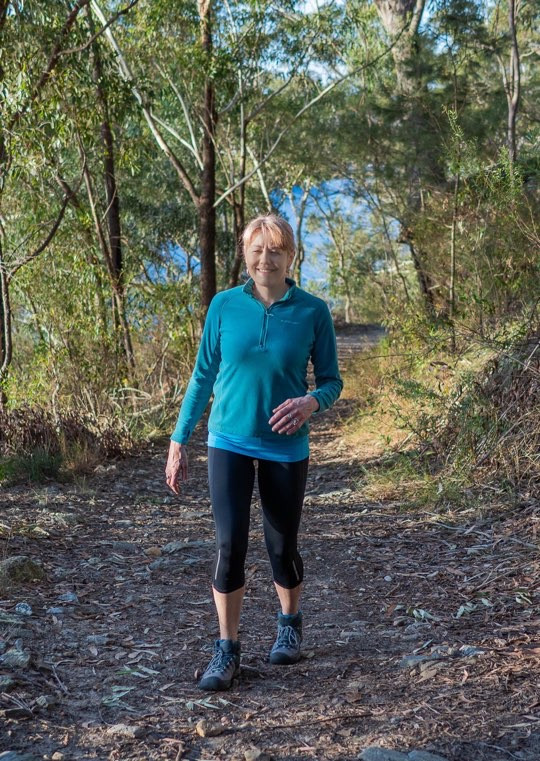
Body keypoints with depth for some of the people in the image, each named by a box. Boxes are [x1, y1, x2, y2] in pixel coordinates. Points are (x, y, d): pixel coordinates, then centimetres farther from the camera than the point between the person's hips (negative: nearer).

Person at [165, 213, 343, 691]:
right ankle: (227, 651, 8)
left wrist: (311, 402, -24)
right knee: (230, 546, -6)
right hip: (230, 443, 1)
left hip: (286, 448, 0)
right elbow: (203, 377, 5)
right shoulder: (224, 306, -2)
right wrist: (179, 442, 4)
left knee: (282, 547, 10)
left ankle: (290, 624, 37)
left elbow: (332, 381, 0)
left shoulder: (313, 312, -6)